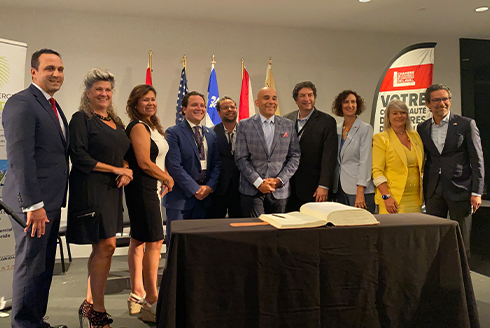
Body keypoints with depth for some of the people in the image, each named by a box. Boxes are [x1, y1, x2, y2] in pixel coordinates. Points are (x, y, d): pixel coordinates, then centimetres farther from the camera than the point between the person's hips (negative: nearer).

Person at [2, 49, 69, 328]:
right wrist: (33, 204, -22)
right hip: (33, 201, -9)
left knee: (45, 264, 16)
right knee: (31, 264, 1)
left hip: (51, 200, 9)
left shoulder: (54, 107, 17)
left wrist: (57, 198, 15)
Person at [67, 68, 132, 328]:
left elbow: (124, 154, 21)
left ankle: (89, 304, 25)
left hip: (111, 191, 7)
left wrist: (126, 173, -1)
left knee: (101, 248, 12)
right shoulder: (81, 119, -4)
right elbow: (79, 157, -13)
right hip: (91, 190, -7)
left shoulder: (116, 122, 17)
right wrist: (116, 169, -12)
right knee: (106, 246, -8)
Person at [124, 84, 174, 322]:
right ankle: (151, 301, -2)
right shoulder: (138, 127, -12)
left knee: (139, 240, 13)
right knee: (154, 242, -9)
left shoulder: (150, 127, 18)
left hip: (150, 189, 10)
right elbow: (144, 162, -18)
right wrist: (168, 179, -7)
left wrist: (163, 182, 9)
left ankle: (137, 294, 24)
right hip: (143, 189, -10)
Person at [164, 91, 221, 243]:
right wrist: (195, 189, -13)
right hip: (180, 198, -5)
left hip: (204, 196, 5)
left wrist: (209, 186, -5)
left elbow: (216, 164, 11)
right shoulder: (173, 132, -4)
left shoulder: (211, 134, 14)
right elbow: (174, 166, -12)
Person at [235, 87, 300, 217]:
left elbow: (295, 157, 6)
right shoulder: (244, 125, 2)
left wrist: (280, 180, -6)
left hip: (280, 191, 2)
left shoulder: (288, 125, 9)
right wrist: (258, 182, -11)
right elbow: (241, 158, -3)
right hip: (251, 191, -2)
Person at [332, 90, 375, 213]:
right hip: (339, 189, 5)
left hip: (358, 189, -5)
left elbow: (365, 161, -11)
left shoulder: (366, 129, -4)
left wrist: (360, 192, -18)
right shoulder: (336, 129, 12)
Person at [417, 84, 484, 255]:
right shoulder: (422, 128, 9)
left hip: (460, 189, -3)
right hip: (433, 191, 3)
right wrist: (421, 190, 6)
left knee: (461, 240, 5)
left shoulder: (467, 124, -1)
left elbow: (477, 160, -2)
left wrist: (476, 192, -8)